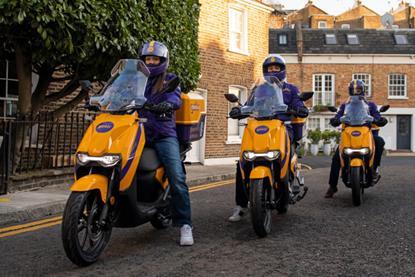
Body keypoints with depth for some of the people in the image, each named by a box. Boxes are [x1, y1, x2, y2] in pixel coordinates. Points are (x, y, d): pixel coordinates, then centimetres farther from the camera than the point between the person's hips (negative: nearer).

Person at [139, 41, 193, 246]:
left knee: (177, 178, -18)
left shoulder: (169, 79, 13)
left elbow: (176, 97, -8)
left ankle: (184, 224, -16)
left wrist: (168, 103, -32)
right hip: (139, 133, 4)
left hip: (163, 135, -4)